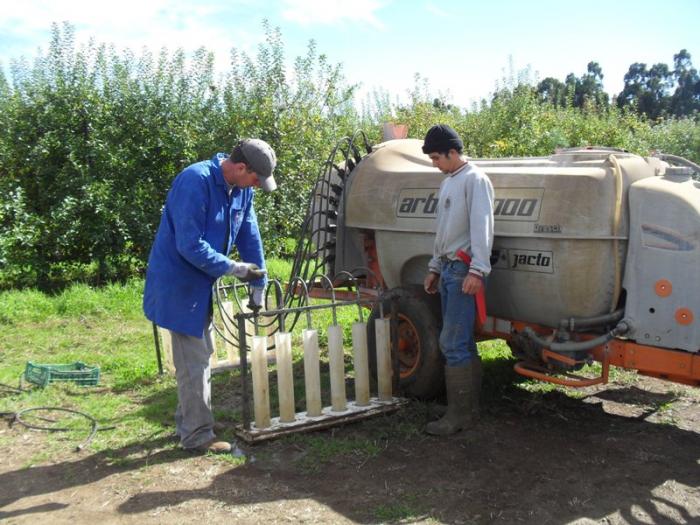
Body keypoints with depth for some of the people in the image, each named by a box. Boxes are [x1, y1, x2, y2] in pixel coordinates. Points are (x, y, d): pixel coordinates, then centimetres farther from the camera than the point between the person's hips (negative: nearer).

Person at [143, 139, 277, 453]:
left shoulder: (241, 189, 2)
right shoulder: (196, 181, -25)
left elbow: (249, 237, 8)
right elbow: (190, 245, -27)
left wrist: (258, 284, 9)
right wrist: (233, 268, -21)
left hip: (202, 284, 9)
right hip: (180, 283, -9)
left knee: (200, 354, 19)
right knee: (194, 361, -3)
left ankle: (188, 422, 35)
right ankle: (197, 435, 10)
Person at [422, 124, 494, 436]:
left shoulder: (475, 180, -8)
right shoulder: (448, 182, 20)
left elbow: (482, 226, -18)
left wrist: (478, 270, -26)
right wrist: (435, 267, 26)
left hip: (465, 271, -9)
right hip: (448, 270, 9)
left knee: (453, 344, -11)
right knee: (462, 342, 12)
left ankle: (460, 413, -4)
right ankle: (470, 406, 19)